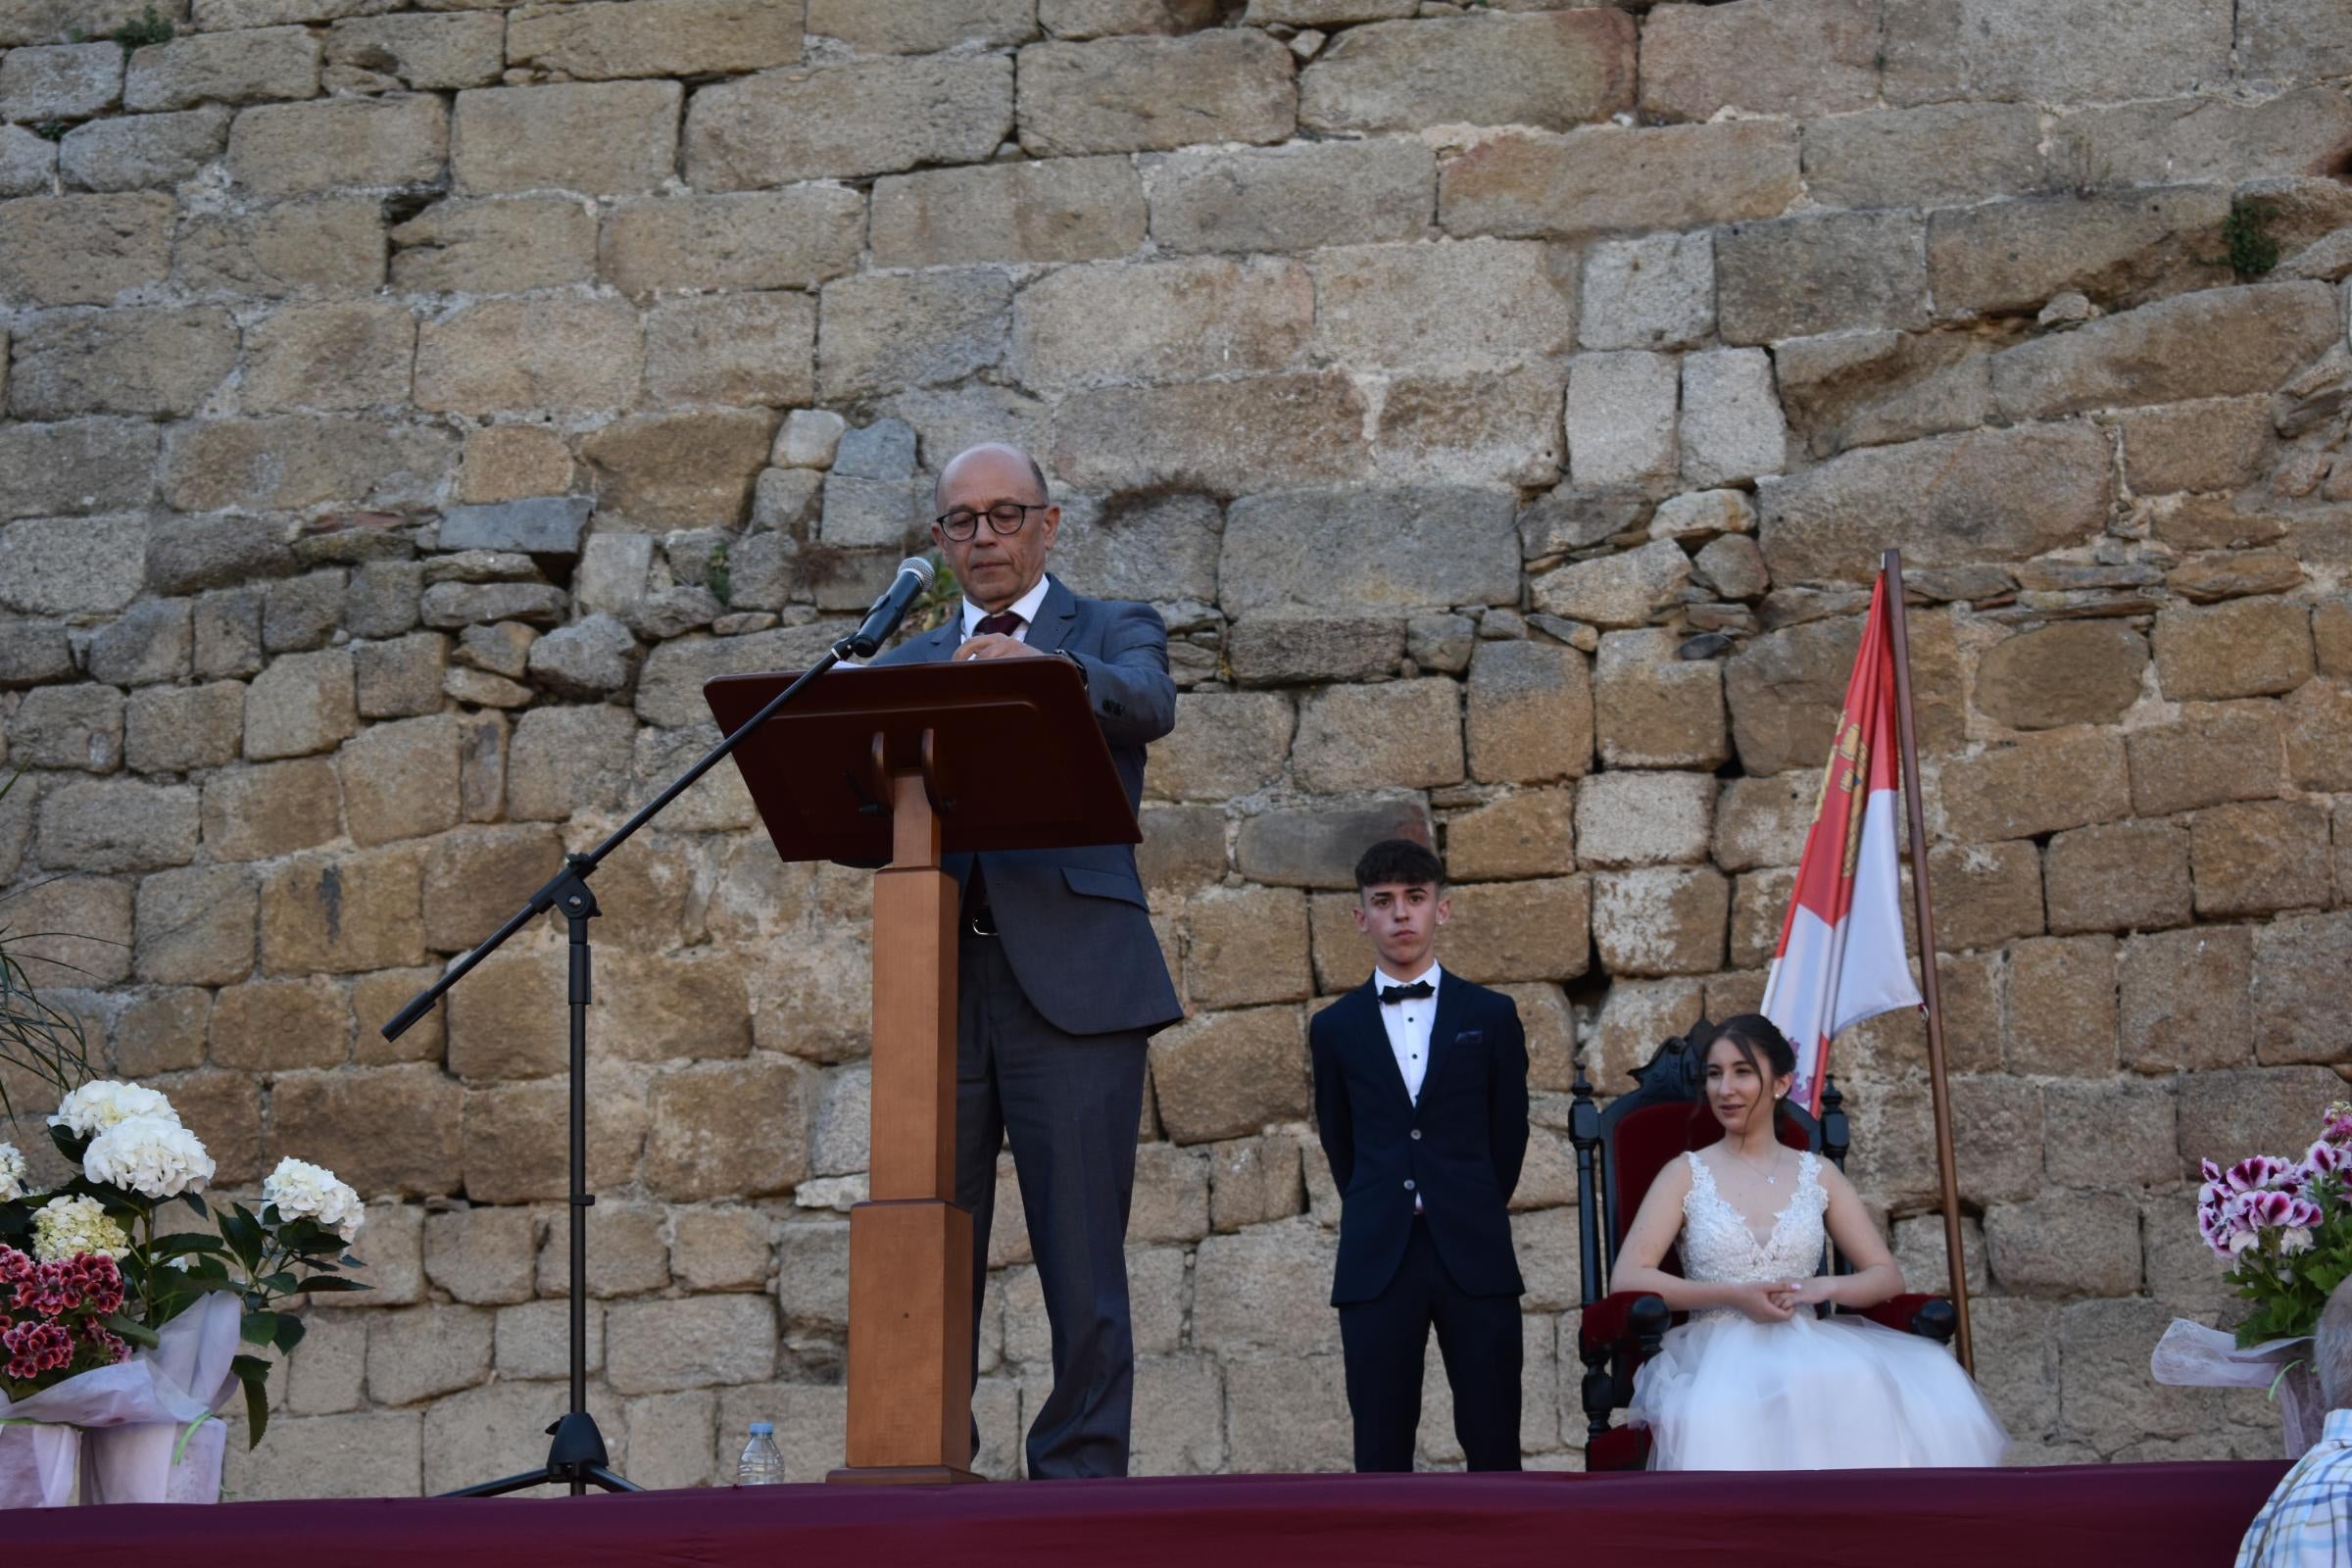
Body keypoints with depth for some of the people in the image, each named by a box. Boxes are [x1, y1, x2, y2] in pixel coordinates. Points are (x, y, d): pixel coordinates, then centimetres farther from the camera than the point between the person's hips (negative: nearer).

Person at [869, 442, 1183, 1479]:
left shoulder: (1112, 635, 10)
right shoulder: (907, 666, 21)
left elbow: (1149, 707, -13)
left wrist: (1045, 667, -33)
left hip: (1071, 984, -3)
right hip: (938, 986, 3)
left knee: (1082, 1266, -5)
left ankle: (1080, 1483, -1)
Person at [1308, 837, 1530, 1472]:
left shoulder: (1491, 1015, 7)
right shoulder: (1335, 1028, 9)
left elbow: (1510, 1131, 13)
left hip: (1475, 1254, 0)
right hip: (1376, 1260, 1)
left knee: (1492, 1441, -1)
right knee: (1381, 1449, 0)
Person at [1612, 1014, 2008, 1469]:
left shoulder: (1819, 1176, 16)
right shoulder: (1687, 1174, 9)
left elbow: (1888, 1277, 13)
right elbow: (1626, 1279, -1)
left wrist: (1824, 1287, -9)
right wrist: (1732, 1295, -11)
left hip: (1808, 1348, 2)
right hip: (1718, 1354, -2)